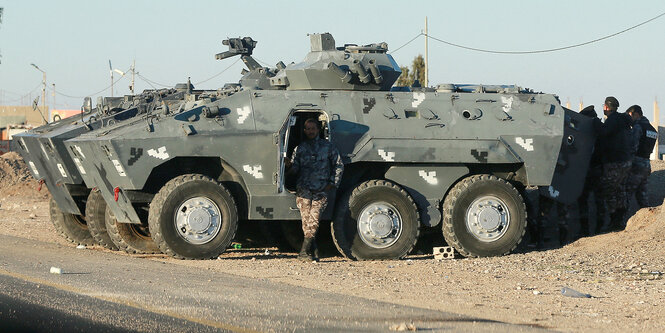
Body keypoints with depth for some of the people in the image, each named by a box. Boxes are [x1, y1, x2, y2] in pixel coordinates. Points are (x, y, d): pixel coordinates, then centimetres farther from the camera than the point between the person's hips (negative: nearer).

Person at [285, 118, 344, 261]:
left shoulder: (328, 146, 10)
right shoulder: (300, 148, 14)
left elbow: (338, 166, 13)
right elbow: (295, 169, 9)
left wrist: (332, 183, 4)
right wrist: (288, 165, -14)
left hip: (321, 190, -1)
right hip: (304, 189, 1)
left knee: (314, 218, -16)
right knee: (306, 219, -11)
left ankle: (304, 252, -17)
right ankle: (313, 251, -4)